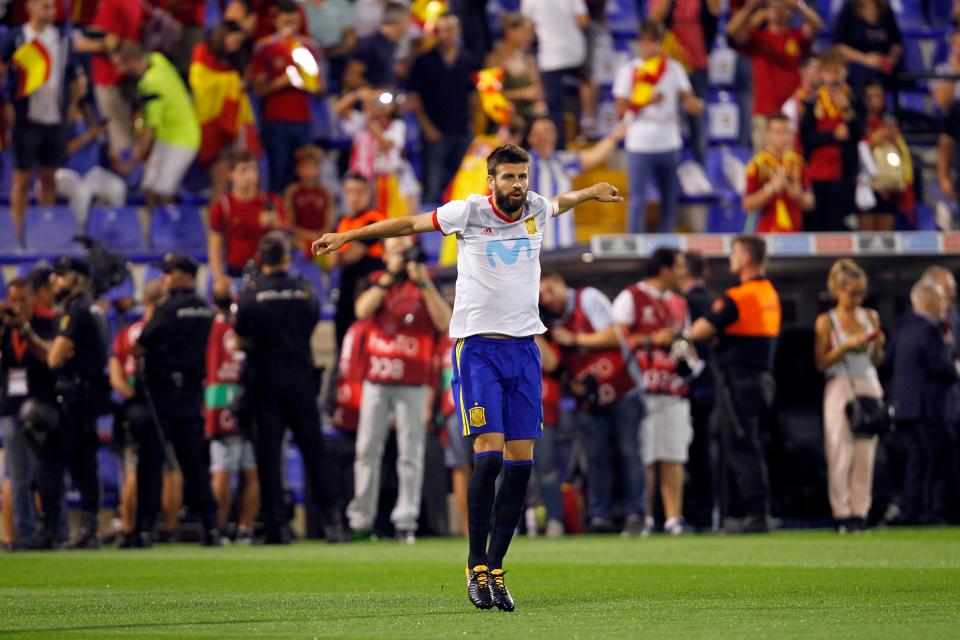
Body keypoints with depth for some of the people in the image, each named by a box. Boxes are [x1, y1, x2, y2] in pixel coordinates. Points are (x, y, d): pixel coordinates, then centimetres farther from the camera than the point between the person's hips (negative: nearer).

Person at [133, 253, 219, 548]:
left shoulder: (168, 308, -13)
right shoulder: (206, 310, 6)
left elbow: (139, 349, -9)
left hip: (161, 390, -5)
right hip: (192, 390, 6)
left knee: (151, 460, -2)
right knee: (194, 460, 9)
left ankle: (144, 528, -5)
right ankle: (210, 525, 5)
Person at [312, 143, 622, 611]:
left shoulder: (537, 208, 5)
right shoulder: (469, 212, -6)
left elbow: (561, 202, 31)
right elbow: (410, 224, 4)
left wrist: (591, 193, 43)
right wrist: (347, 236, 6)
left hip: (524, 346, 5)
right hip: (477, 345, -5)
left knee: (521, 461, -1)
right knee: (489, 453, -15)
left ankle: (495, 568, 7)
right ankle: (476, 565, -3)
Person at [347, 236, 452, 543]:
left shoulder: (428, 285, 6)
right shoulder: (378, 282, 10)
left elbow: (445, 323, -9)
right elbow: (362, 310, -10)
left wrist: (423, 283, -15)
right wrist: (390, 275, -13)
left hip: (412, 385, -2)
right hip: (376, 382, 2)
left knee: (410, 453, -5)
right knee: (367, 450, 3)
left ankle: (406, 519, -4)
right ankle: (360, 519, 8)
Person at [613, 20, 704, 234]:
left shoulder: (674, 68, 8)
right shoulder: (628, 71, 1)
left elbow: (688, 100, 0)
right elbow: (621, 111, -4)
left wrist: (695, 105, -23)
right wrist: (646, 102, -18)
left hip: (669, 142, 3)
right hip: (639, 144, -3)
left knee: (670, 199, 7)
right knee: (638, 199, -5)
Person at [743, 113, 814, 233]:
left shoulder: (797, 162, 10)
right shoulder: (757, 164, -4)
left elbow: (809, 203, 16)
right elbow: (748, 205, -6)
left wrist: (799, 196, -5)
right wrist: (771, 188, -17)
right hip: (768, 233, -4)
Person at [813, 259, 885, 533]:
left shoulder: (871, 317, 12)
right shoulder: (826, 322, 0)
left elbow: (878, 361, 16)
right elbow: (821, 362, -4)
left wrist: (878, 345, -5)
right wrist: (846, 347, -15)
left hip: (869, 385, 4)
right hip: (840, 388, -4)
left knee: (866, 451, 0)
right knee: (841, 453, -7)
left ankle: (860, 510, 4)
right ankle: (842, 513, -2)